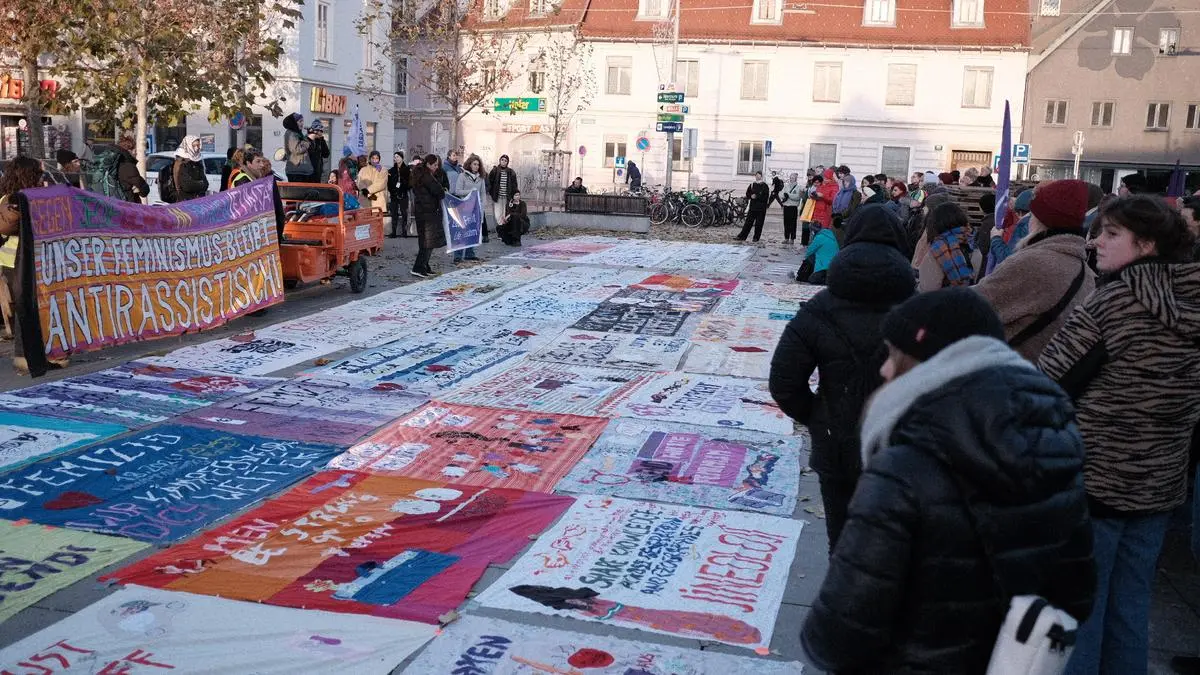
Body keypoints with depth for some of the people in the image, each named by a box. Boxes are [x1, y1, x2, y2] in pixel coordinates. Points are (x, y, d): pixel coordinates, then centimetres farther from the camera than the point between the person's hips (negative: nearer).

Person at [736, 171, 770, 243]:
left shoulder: (764, 186, -1)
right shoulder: (752, 185, 12)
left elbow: (766, 197, -9)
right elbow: (747, 194, 12)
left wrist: (756, 197, -16)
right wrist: (751, 196, -9)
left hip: (761, 208, -3)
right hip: (752, 207, 3)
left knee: (758, 224, 1)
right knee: (748, 222, 1)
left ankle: (756, 237, 10)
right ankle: (742, 236, 0)